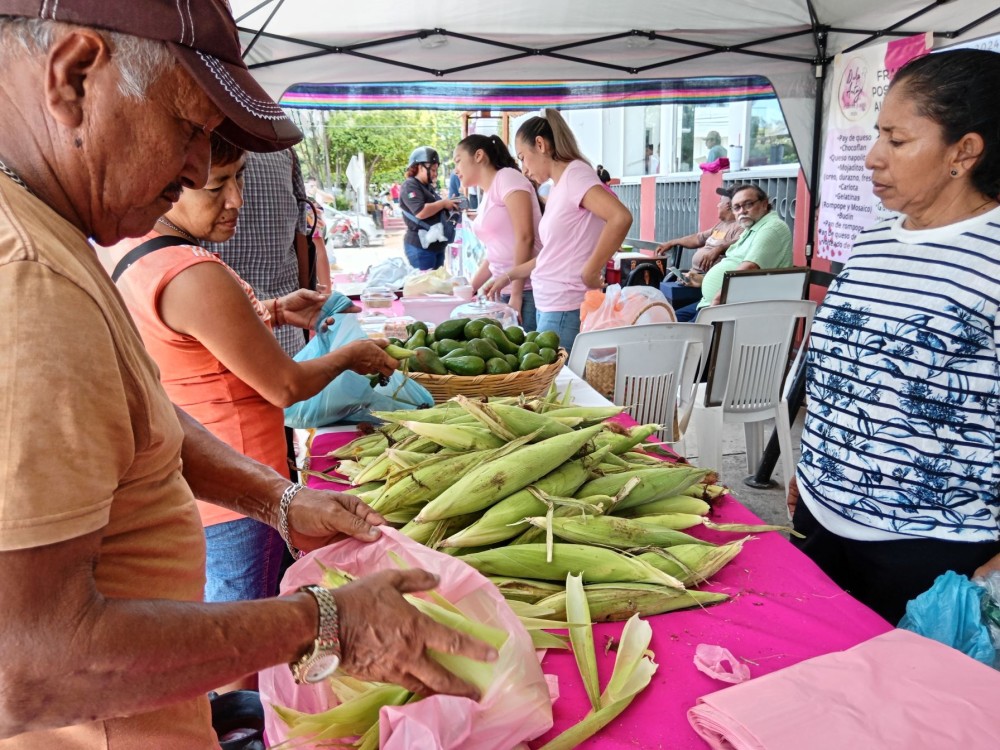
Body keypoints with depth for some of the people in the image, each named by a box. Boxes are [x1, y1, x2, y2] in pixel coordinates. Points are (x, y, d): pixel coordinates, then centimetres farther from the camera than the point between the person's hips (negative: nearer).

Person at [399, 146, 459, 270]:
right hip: (420, 247, -9)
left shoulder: (428, 187, 18)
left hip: (437, 245, 9)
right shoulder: (409, 185, -10)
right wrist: (443, 203, -15)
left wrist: (450, 205, 6)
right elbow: (421, 212, -25)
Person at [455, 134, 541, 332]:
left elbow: (525, 237, -14)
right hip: (506, 292, 7)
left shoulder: (507, 178, -5)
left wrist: (516, 294, -16)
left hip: (527, 292, -7)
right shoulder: (487, 196, 19)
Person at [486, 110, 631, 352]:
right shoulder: (558, 187, 16)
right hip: (547, 305, 8)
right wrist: (509, 277, 21)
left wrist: (590, 273, -18)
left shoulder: (575, 173, -9)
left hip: (566, 309, -8)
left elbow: (621, 218, -24)